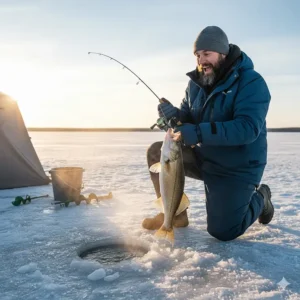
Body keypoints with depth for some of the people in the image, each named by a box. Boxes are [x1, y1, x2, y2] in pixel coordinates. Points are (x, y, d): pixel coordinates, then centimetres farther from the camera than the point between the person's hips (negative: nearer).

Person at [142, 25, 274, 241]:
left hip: (237, 169, -6)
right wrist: (174, 115, -20)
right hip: (203, 158, 6)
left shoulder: (251, 82, -18)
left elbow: (248, 128, -30)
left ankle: (259, 198, 21)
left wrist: (199, 133, -40)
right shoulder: (197, 83, 3)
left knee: (222, 232, -10)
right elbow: (187, 119, 6)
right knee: (157, 152, -8)